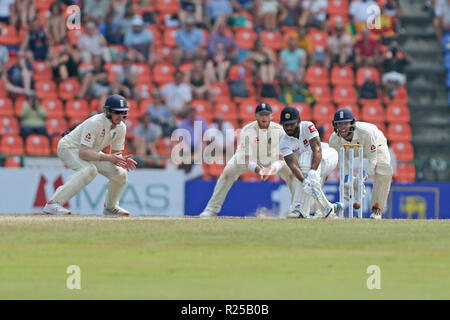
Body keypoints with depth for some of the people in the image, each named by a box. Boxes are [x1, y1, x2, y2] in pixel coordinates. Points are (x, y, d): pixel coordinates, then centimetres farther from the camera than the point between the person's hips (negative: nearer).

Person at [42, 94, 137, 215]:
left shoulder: (121, 128, -9)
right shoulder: (94, 123, -33)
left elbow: (115, 153, -1)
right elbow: (83, 153, -38)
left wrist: (122, 160, -25)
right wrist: (108, 158, -46)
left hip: (91, 151, 8)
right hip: (70, 147, -8)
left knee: (120, 173, -4)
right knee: (89, 170, -36)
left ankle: (110, 207, 22)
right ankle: (52, 204, -39)